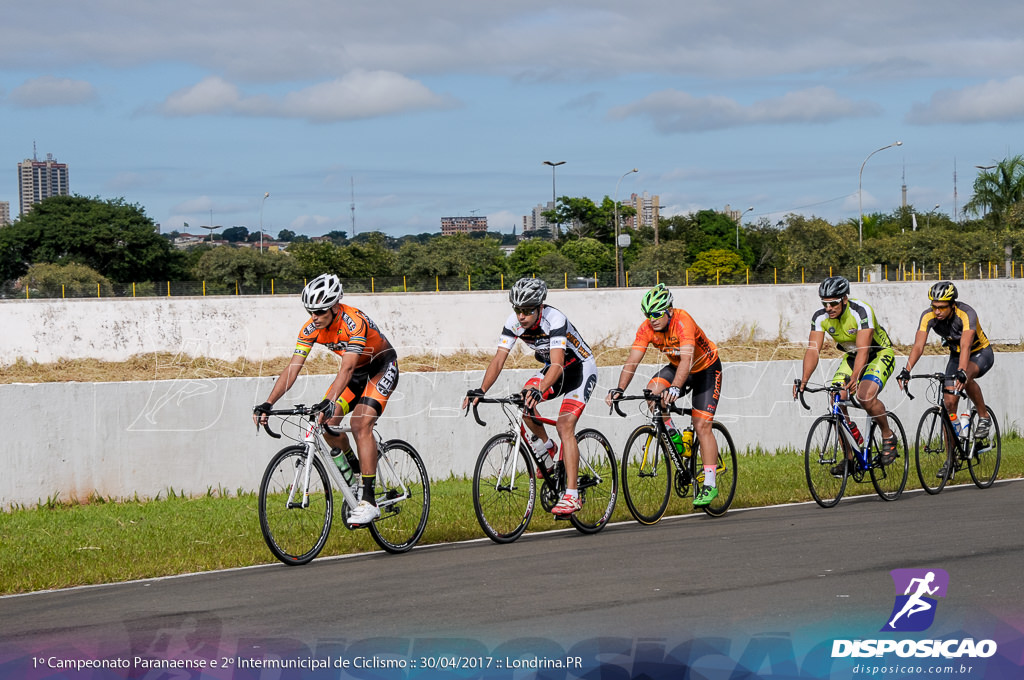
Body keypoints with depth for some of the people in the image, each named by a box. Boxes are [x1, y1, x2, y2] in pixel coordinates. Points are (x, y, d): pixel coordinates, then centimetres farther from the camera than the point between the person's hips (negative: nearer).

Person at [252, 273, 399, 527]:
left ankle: (368, 502, -27)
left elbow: (347, 369, -44)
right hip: (357, 371, 7)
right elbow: (292, 368, -18)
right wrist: (268, 404, -28)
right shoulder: (311, 329, -15)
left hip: (382, 368, -7)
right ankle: (356, 469, 18)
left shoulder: (354, 322, -34)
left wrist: (330, 401, -57)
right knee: (325, 423, -10)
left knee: (360, 423, -25)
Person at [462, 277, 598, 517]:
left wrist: (539, 391, -60)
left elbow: (557, 364, -44)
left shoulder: (555, 320, -34)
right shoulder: (514, 323, -17)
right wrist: (481, 391, -34)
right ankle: (546, 448, 8)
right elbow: (499, 359, -19)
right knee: (523, 400, -20)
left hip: (581, 368, -6)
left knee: (564, 425, -22)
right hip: (553, 368, 6)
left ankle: (571, 496, -25)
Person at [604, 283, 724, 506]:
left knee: (701, 426, -13)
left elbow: (686, 359, -47)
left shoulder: (683, 322, -35)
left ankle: (709, 486, -9)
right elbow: (632, 361, -23)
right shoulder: (647, 328, -18)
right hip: (676, 366, 5)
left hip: (706, 369, -5)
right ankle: (673, 435, -2)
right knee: (652, 391, -25)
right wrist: (619, 389, -38)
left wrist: (675, 388, -61)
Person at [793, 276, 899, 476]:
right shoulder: (820, 317, -17)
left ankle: (888, 437, -4)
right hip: (851, 356, 6)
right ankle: (849, 457, -1)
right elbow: (813, 349, -22)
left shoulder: (861, 311, -32)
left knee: (866, 397, -30)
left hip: (880, 354, -6)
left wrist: (853, 379, -53)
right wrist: (804, 381, -37)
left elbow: (863, 350, -39)